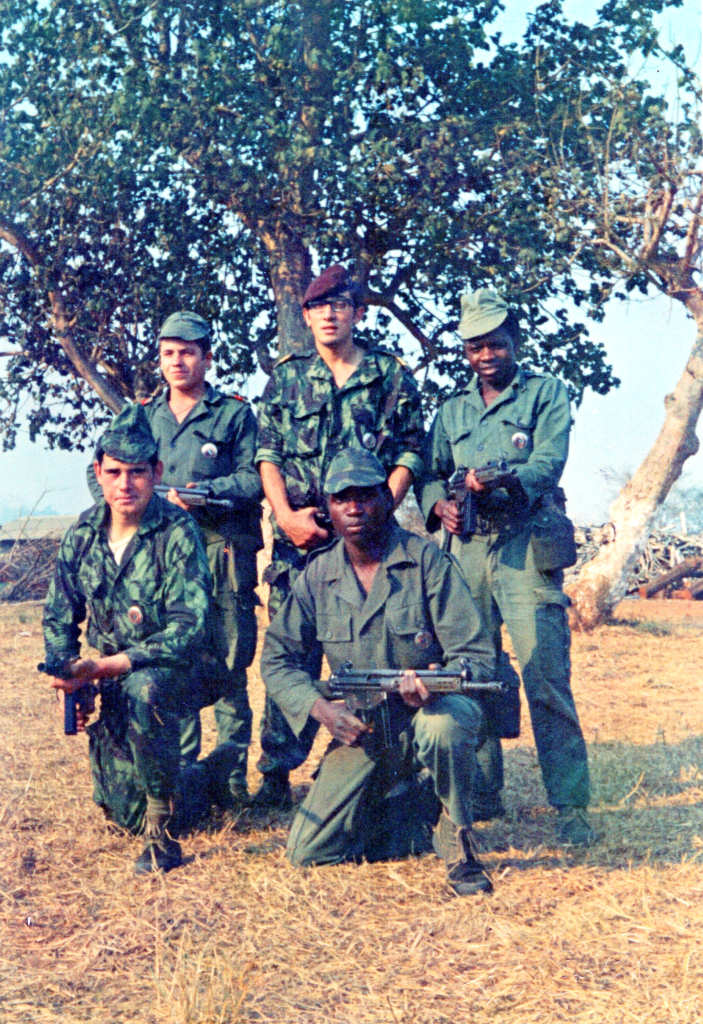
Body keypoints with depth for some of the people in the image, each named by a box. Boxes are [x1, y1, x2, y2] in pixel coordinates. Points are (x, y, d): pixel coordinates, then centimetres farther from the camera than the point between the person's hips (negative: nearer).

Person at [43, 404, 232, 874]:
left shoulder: (178, 532, -18)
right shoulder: (83, 533, -1)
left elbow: (189, 629, -24)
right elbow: (59, 616, 9)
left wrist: (101, 668, -31)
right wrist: (70, 677, -9)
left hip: (178, 668, -5)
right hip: (111, 680, 5)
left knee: (142, 690, -41)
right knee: (125, 811, 3)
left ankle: (163, 836, -25)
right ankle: (199, 782, 37)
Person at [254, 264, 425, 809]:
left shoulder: (392, 376, 7)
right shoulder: (285, 377, 11)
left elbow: (412, 453, 4)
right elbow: (267, 456, 8)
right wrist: (287, 515, -7)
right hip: (300, 538, 1)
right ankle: (277, 773, 7)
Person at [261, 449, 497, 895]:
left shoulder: (426, 560, -9)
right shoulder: (318, 576, 1)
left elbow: (477, 654, -13)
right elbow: (277, 658, 6)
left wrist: (433, 685, -35)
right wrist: (319, 706, -12)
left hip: (432, 709, -3)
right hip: (362, 729, 4)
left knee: (443, 723, -41)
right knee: (308, 851, -8)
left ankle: (458, 840, -13)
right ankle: (408, 814, 19)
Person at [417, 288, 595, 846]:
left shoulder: (547, 394, 7)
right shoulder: (453, 410, 20)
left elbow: (548, 462, -8)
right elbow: (430, 472, 15)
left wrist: (504, 481, -28)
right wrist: (440, 503, -8)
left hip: (528, 547, -4)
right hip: (467, 549, 5)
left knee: (546, 678, -12)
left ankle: (572, 805, -8)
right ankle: (483, 792, 20)